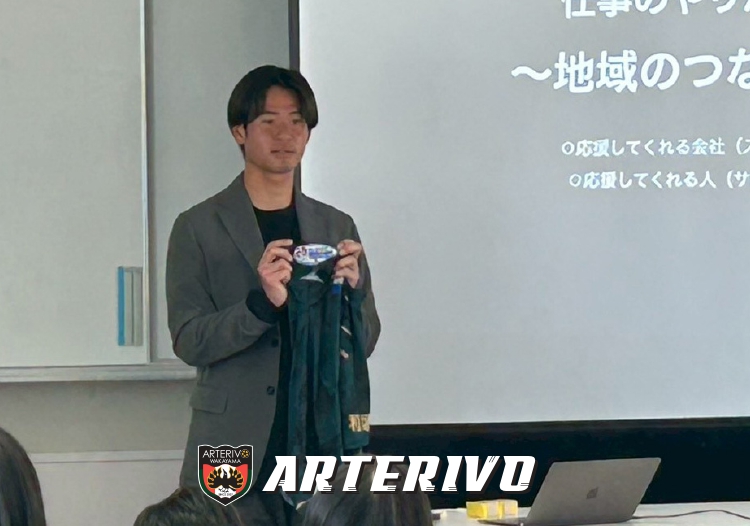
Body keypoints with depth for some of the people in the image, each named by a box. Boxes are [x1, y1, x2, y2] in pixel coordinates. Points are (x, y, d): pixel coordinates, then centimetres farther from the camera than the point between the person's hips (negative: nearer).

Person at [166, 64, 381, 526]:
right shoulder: (199, 228, 2)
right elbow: (188, 341, -5)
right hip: (235, 453, -3)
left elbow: (366, 341, 11)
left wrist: (349, 292, -10)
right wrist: (263, 302, -20)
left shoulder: (336, 226, 13)